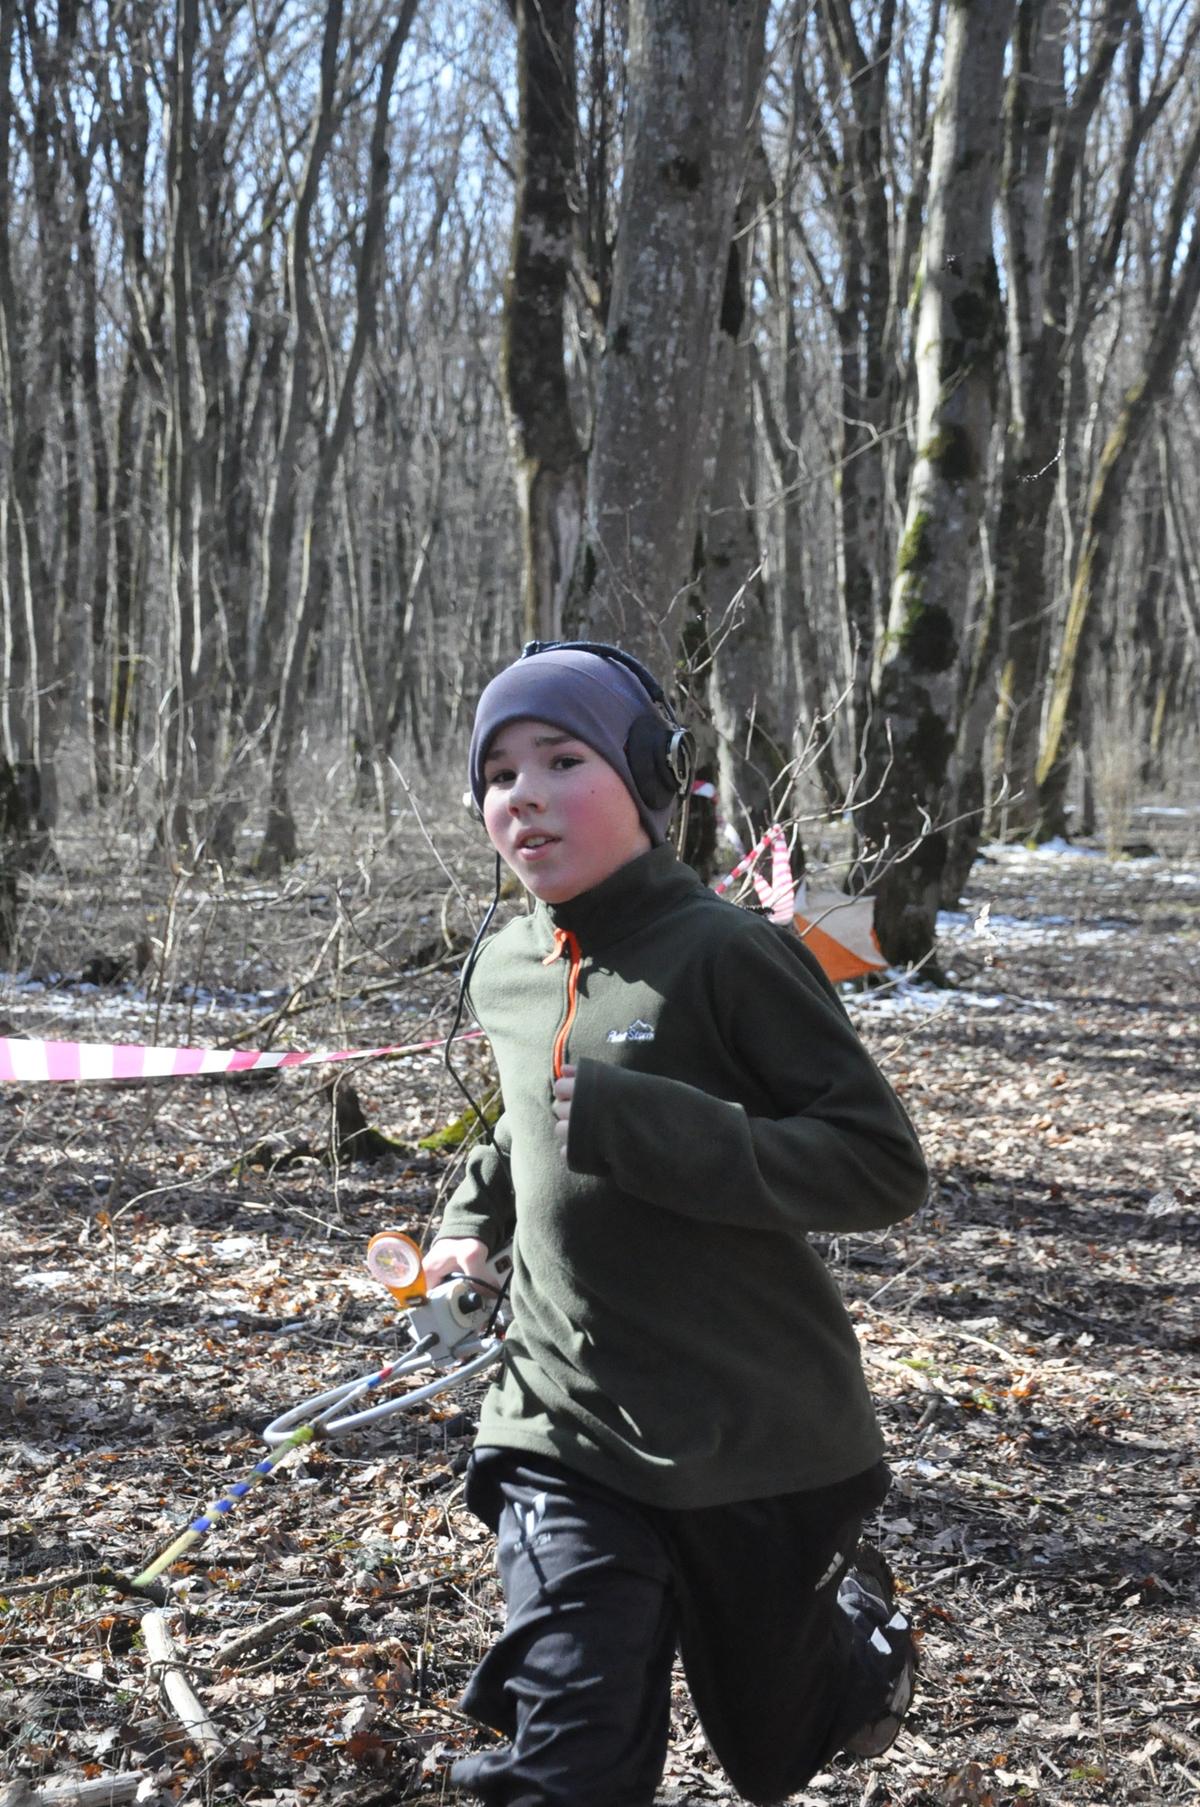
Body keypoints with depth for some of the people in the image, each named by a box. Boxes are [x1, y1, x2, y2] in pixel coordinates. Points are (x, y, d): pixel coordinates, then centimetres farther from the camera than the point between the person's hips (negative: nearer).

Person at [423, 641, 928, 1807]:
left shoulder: (727, 955, -15)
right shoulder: (505, 972, 5)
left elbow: (884, 1169, -20)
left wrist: (631, 1123, -26)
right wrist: (474, 1218, 10)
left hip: (756, 1440, -4)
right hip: (565, 1435, 4)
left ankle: (857, 1615, 49)